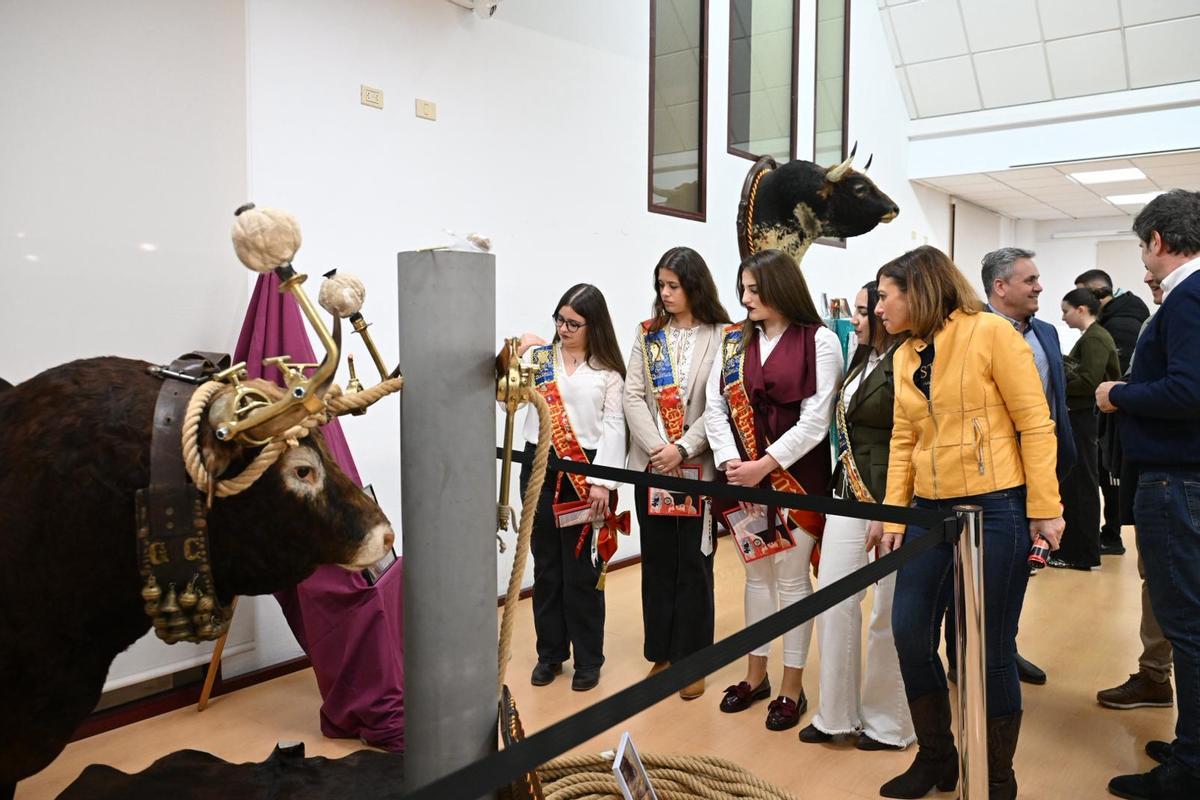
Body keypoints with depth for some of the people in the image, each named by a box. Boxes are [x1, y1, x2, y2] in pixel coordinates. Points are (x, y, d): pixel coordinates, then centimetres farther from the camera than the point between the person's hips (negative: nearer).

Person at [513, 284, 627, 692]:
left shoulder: (608, 370, 2)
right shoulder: (539, 355, 6)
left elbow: (613, 427, -2)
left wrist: (602, 481, -10)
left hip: (585, 471, -2)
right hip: (539, 467, 2)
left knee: (581, 566, 3)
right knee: (546, 564, 11)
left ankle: (588, 658, 18)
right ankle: (550, 651, 26)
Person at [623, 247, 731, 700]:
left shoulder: (722, 337, -3)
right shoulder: (647, 334, 8)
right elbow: (633, 396, 1)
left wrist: (683, 449, -17)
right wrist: (657, 448, -13)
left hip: (698, 467, -3)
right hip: (650, 465, 4)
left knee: (693, 562, 4)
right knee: (657, 560, 11)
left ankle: (692, 660, 17)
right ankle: (661, 654, 24)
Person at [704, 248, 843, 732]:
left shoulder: (819, 341, -7)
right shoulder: (733, 341, 7)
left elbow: (815, 420, -13)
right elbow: (715, 408, 2)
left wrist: (765, 465, -17)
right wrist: (729, 462, -12)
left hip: (796, 478, -4)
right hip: (743, 478, 5)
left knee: (791, 578, 5)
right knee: (756, 575, 15)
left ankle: (792, 688, 20)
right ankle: (755, 676, 30)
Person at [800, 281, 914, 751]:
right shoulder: (863, 360, 13)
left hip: (891, 499, -8)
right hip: (849, 494, 8)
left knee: (889, 613, 6)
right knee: (833, 602, 9)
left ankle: (888, 722, 24)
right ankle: (837, 712, 23)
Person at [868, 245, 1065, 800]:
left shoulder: (991, 333, -8)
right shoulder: (905, 357, 10)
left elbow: (1036, 424, -9)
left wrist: (1044, 509, -12)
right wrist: (892, 514, 6)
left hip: (997, 508, -6)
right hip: (931, 510, 6)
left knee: (990, 649, 2)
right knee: (910, 635, 6)